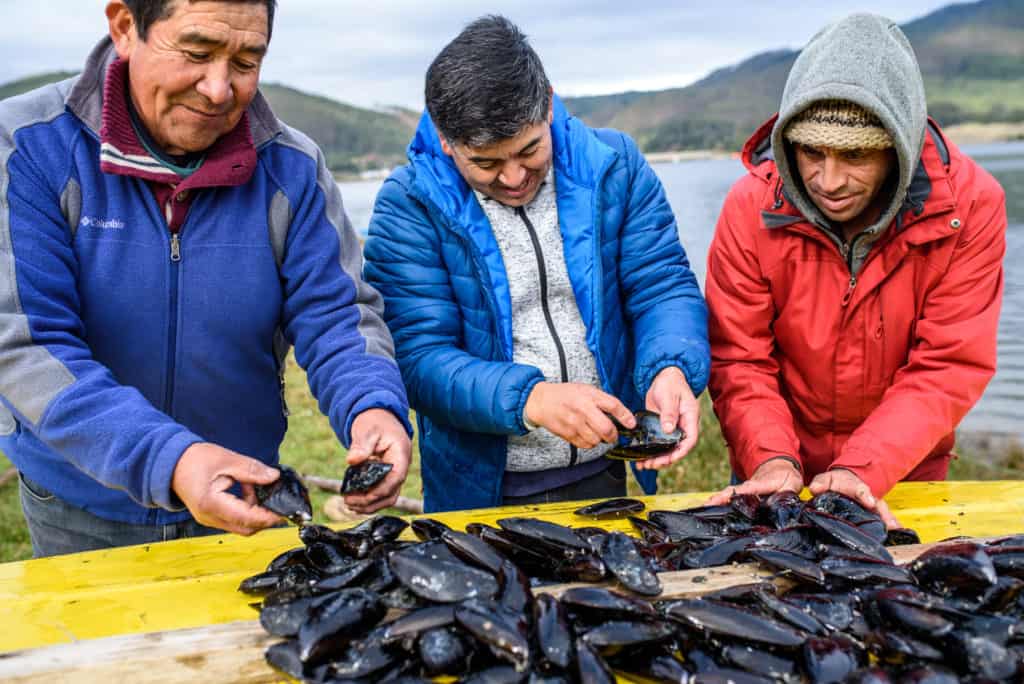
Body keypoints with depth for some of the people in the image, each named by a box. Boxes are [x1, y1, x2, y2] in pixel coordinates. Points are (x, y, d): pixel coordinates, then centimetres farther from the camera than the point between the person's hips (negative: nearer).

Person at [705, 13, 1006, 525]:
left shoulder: (969, 205, -19)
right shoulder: (752, 206, -19)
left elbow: (949, 368, -19)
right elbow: (738, 359, -14)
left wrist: (864, 470, -29)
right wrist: (772, 459, -29)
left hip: (905, 466, 1)